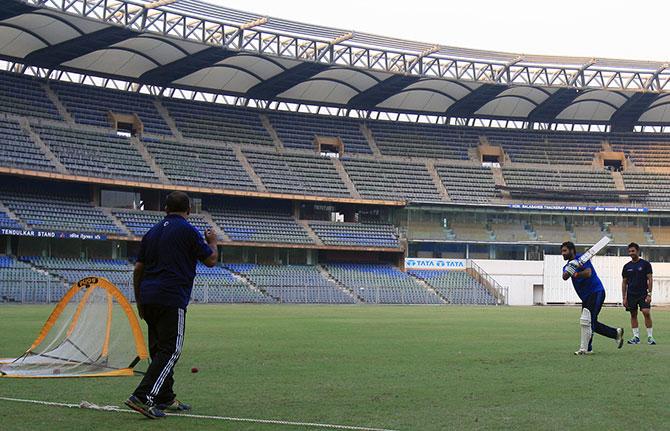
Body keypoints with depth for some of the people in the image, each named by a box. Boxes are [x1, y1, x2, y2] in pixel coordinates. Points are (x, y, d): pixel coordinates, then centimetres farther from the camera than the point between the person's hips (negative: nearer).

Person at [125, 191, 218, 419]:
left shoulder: (152, 232, 16)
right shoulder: (187, 230, -3)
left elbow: (138, 269, 16)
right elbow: (210, 260, 2)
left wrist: (139, 301, 23)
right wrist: (213, 242, 22)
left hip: (148, 297, 7)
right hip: (172, 300, -7)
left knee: (159, 349, 15)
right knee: (170, 351, -7)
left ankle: (166, 398, 21)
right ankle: (143, 396, -18)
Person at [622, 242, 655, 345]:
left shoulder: (645, 264, 0)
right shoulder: (627, 266, 9)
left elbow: (650, 279, -2)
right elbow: (624, 282, 12)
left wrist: (649, 294, -10)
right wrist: (624, 298, 6)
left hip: (643, 294, -3)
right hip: (631, 295, 3)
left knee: (646, 313, -14)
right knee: (633, 315, 3)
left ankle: (650, 336, -7)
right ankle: (636, 337, 8)